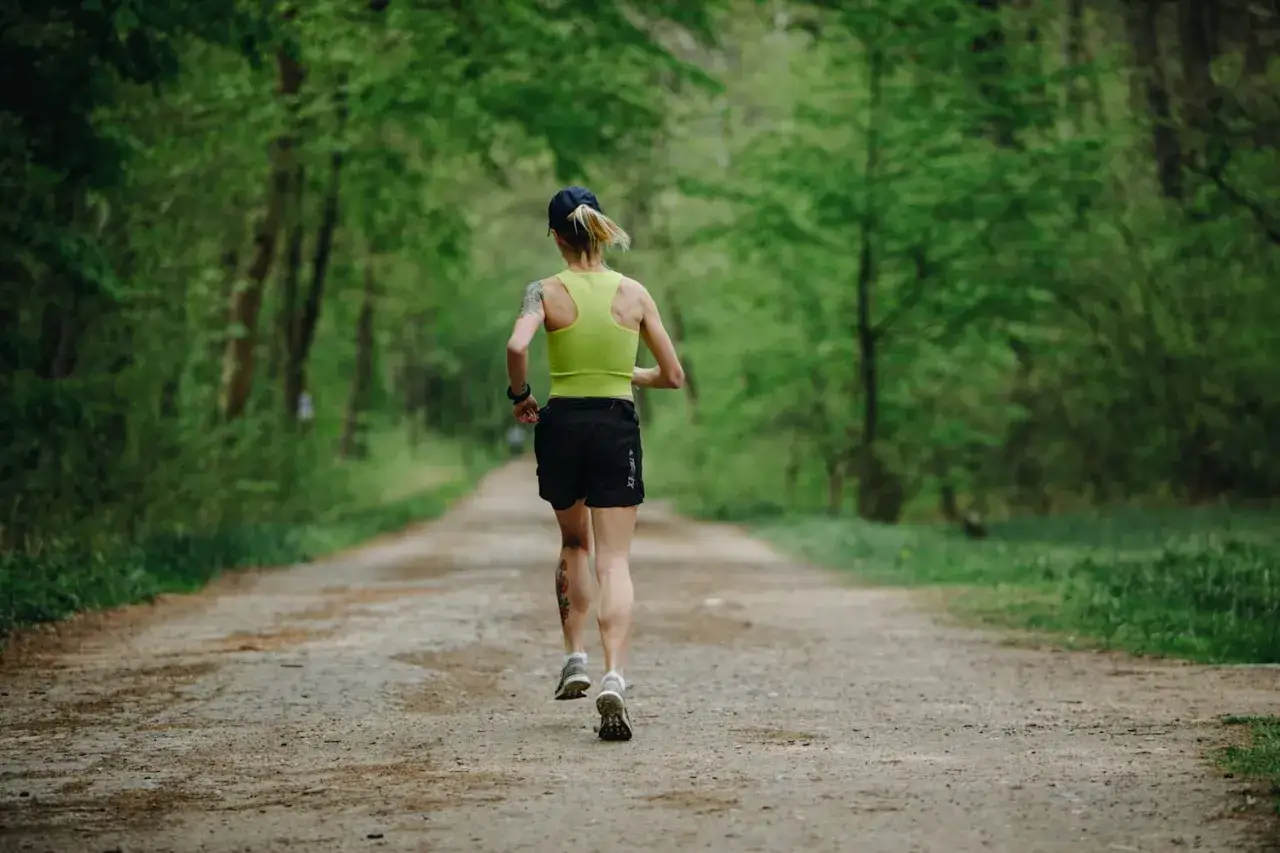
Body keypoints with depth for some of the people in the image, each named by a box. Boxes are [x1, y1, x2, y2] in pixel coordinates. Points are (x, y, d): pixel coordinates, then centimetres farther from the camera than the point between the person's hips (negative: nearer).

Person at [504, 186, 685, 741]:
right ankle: (613, 678, -21)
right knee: (614, 560, -2)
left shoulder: (546, 292, -4)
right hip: (617, 427, 0)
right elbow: (672, 376, 5)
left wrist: (519, 396, -5)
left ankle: (575, 660, 22)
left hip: (560, 424, 0)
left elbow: (516, 346, -23)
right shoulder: (633, 293, 2)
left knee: (573, 543, 25)